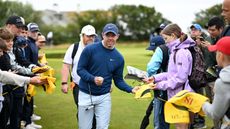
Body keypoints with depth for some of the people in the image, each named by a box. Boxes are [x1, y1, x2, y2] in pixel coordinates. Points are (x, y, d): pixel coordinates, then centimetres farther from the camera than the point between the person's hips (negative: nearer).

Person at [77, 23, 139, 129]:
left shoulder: (119, 58, 1)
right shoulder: (90, 49, -9)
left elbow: (118, 80, 5)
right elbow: (80, 69, -8)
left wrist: (131, 89, -13)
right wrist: (93, 78, -26)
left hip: (104, 97, 2)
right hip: (86, 95, -2)